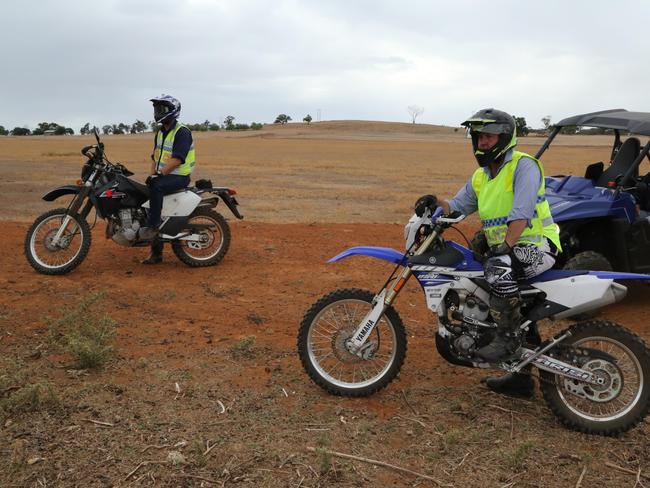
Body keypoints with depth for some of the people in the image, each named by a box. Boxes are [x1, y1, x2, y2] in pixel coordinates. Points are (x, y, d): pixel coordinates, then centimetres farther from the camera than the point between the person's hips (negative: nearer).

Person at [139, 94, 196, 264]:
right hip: (163, 175, 9)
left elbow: (177, 159, -22)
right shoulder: (160, 132, 16)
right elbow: (155, 156, 18)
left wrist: (160, 174, -25)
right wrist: (152, 175, 3)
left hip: (179, 177, -9)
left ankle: (153, 225, -27)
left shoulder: (182, 132, -12)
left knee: (156, 187, -36)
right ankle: (156, 252, 4)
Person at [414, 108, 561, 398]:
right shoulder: (480, 177, 14)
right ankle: (520, 376, 29)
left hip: (537, 246, -9)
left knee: (498, 267, -37)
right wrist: (436, 204, -10)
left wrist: (505, 246, -32)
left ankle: (507, 337, -20)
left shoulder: (524, 165, -12)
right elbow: (458, 207, 10)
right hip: (503, 250, 9)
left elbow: (522, 211, -24)